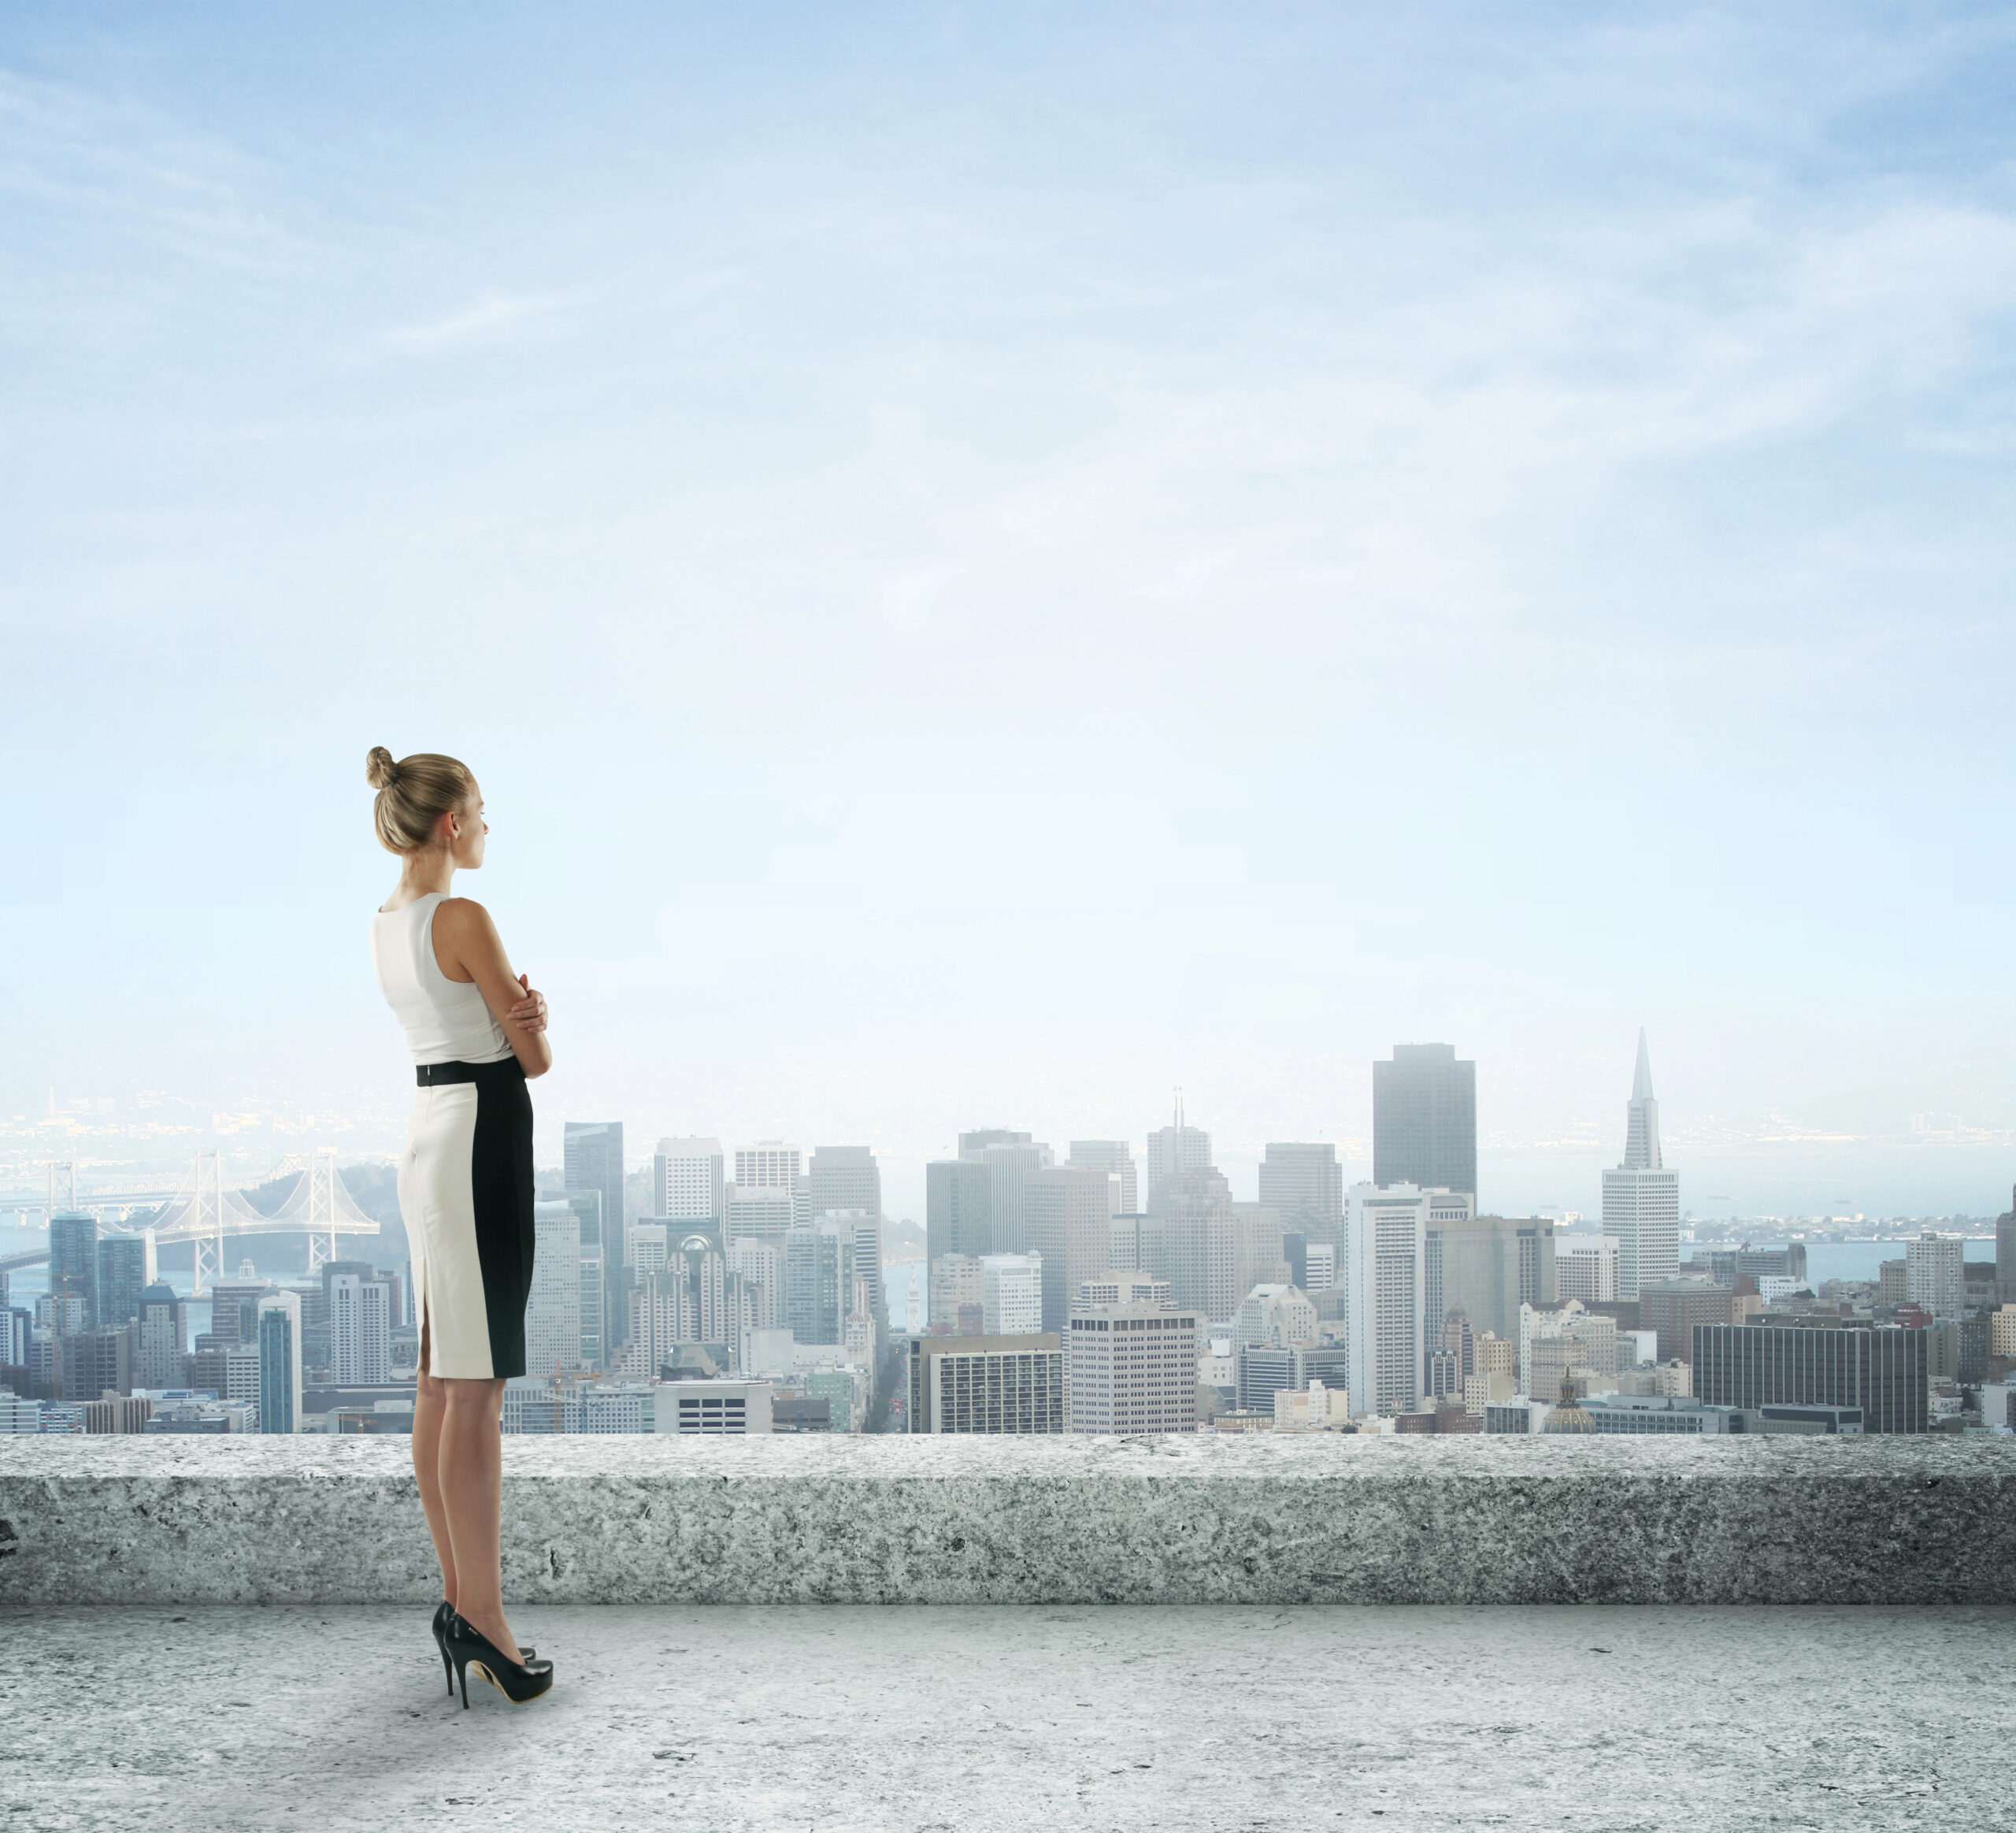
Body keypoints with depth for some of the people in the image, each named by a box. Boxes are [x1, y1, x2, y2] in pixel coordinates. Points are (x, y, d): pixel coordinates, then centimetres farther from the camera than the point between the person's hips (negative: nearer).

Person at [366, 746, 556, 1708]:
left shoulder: (386, 924, 12)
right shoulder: (463, 919, -15)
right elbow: (535, 1056, -12)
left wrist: (519, 1006, -9)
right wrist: (533, 1018, 9)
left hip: (428, 1133, 10)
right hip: (482, 1137, -10)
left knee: (441, 1387, 12)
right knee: (475, 1392, -8)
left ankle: (461, 1595, 20)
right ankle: (481, 1617, -4)